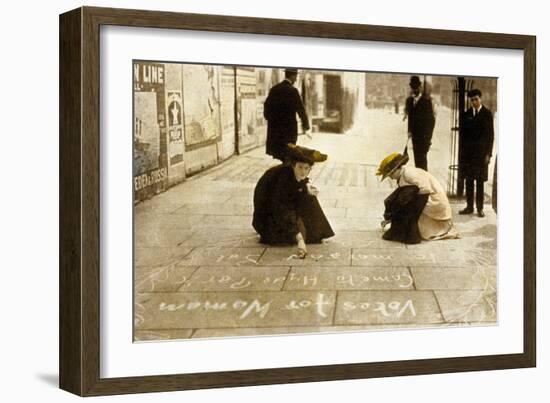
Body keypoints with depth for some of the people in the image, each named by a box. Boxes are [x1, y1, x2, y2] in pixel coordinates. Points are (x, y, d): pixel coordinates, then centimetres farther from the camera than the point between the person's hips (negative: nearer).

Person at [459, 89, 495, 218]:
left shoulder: (487, 114, 0)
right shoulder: (467, 115, 8)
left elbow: (490, 134, -1)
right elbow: (462, 134, 9)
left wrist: (488, 153, -7)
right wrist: (461, 153, 4)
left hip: (481, 153, -3)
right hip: (468, 153, 3)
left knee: (480, 181, 0)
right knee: (469, 181, 5)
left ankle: (480, 208, 4)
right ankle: (469, 206, 11)